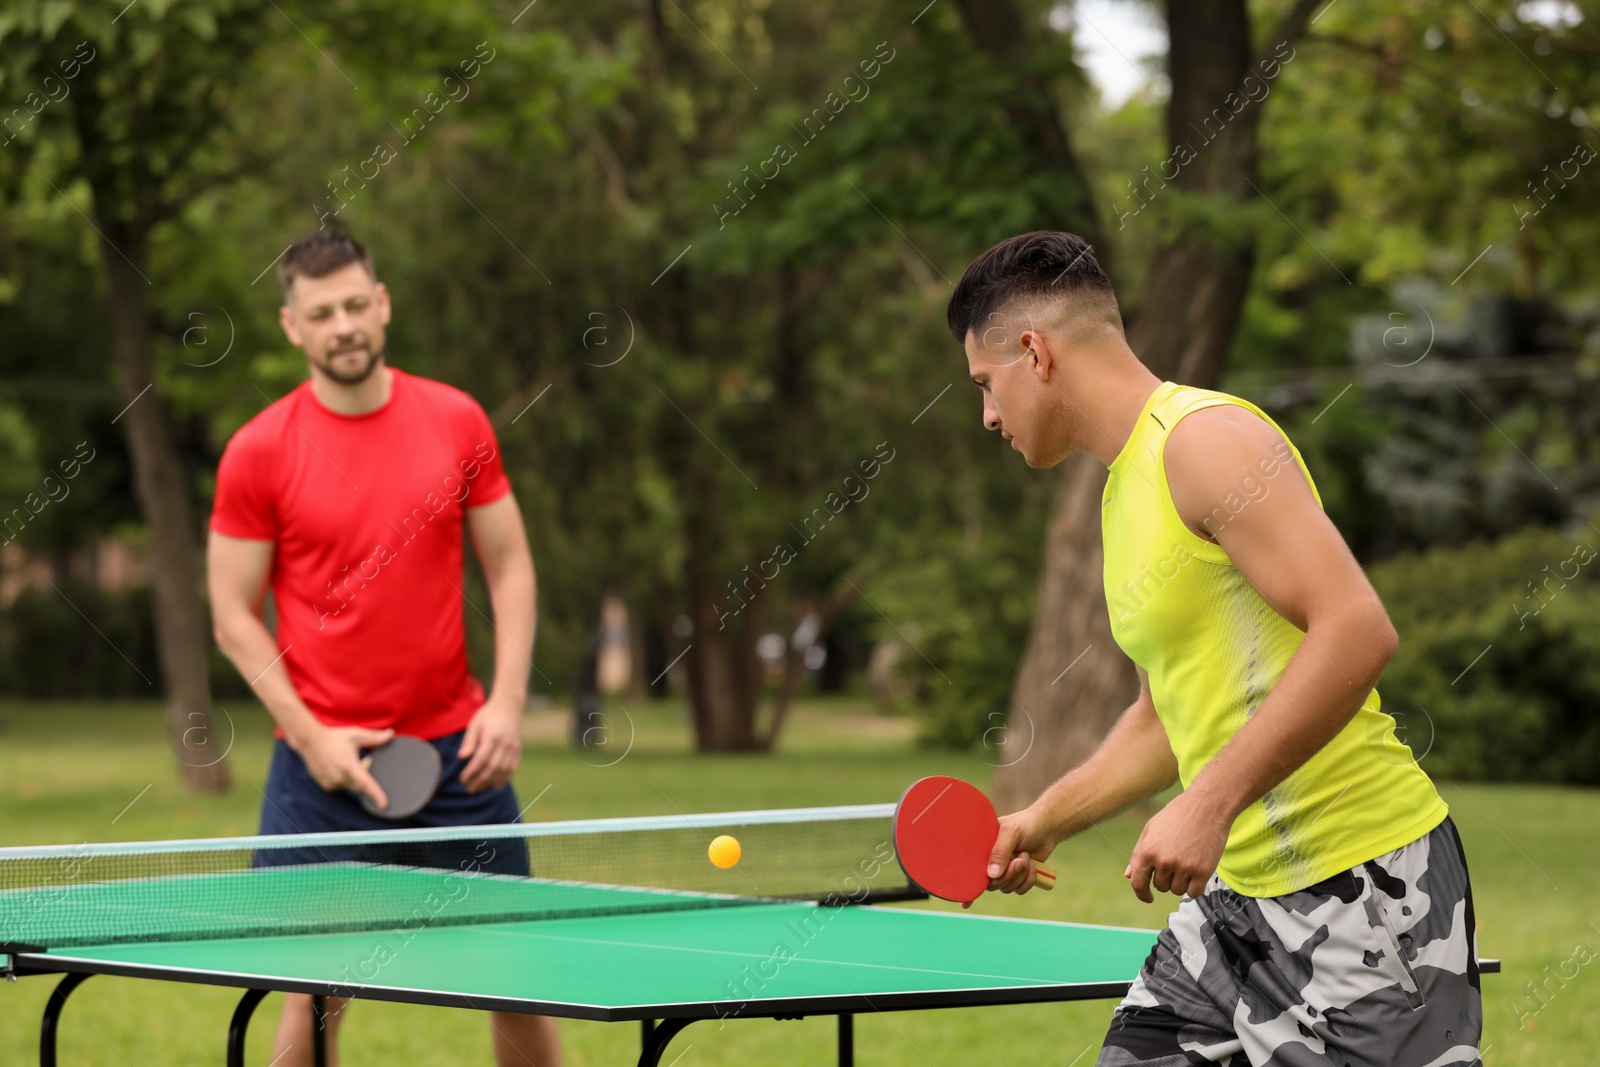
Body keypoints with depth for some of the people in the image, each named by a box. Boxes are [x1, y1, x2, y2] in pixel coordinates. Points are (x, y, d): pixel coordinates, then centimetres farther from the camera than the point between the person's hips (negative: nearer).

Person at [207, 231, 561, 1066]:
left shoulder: (457, 422, 3)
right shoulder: (259, 452, -4)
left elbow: (509, 567, 7)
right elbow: (234, 617, -1)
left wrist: (507, 701, -5)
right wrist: (313, 738, -11)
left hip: (456, 749, 2)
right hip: (324, 757, -2)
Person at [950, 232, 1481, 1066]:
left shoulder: (1205, 437, -13)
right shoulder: (1124, 488, 17)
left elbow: (1356, 630, -24)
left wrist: (1209, 806, -26)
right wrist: (1042, 822, 22)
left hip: (1362, 880, -9)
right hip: (1240, 887, 10)